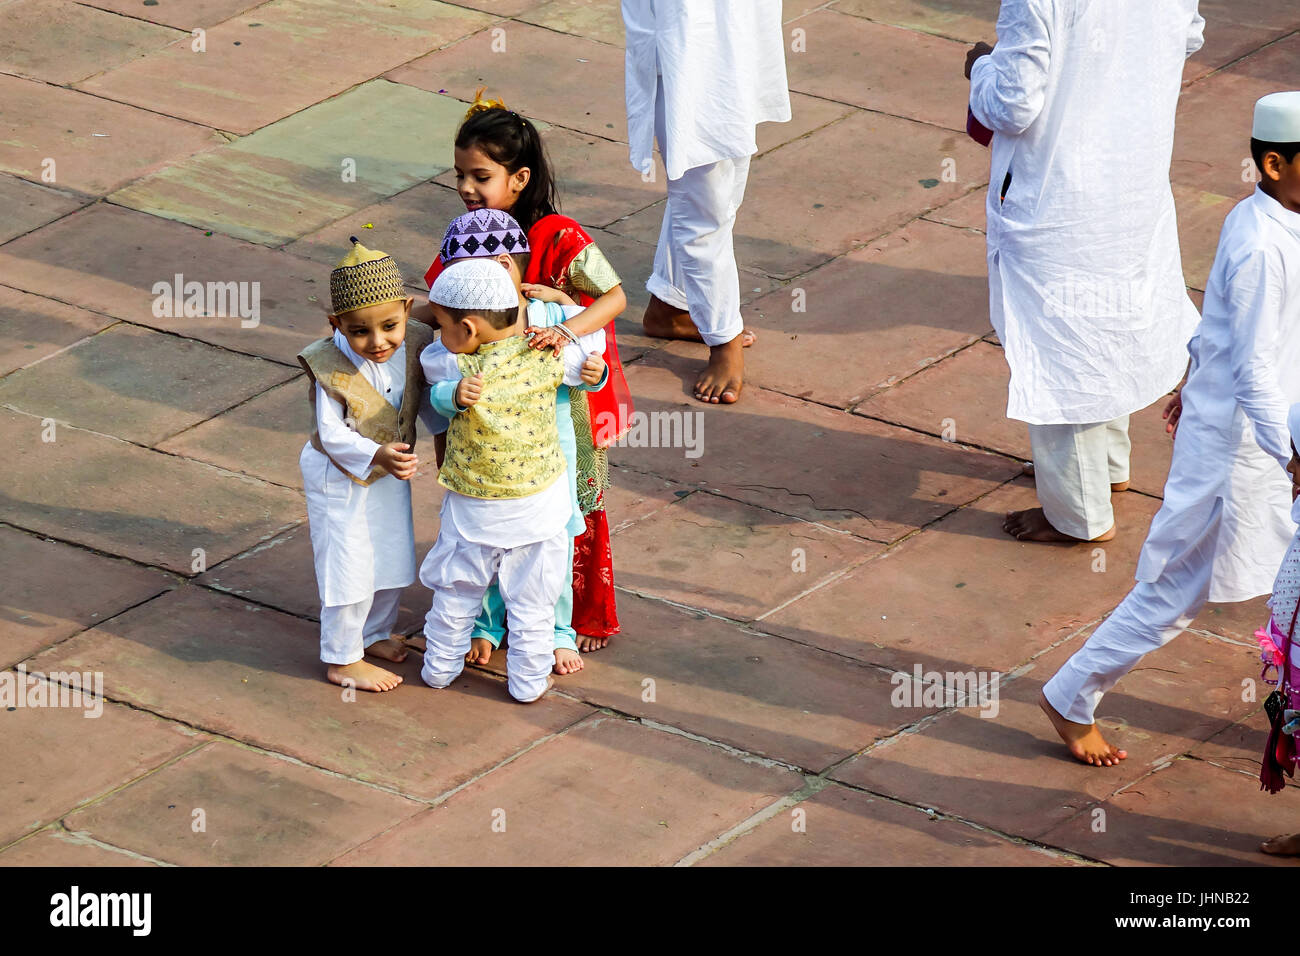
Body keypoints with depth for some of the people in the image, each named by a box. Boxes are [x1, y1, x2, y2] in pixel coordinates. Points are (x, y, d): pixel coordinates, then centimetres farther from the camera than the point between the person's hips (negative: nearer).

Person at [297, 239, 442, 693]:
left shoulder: (414, 345, -15)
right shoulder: (331, 367, -30)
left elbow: (426, 399, 4)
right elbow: (333, 435, -27)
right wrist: (378, 456, -39)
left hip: (390, 475, 6)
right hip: (341, 479, -6)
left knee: (392, 559, 21)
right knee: (348, 569, 2)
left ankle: (374, 632, 45)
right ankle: (342, 660, 20)